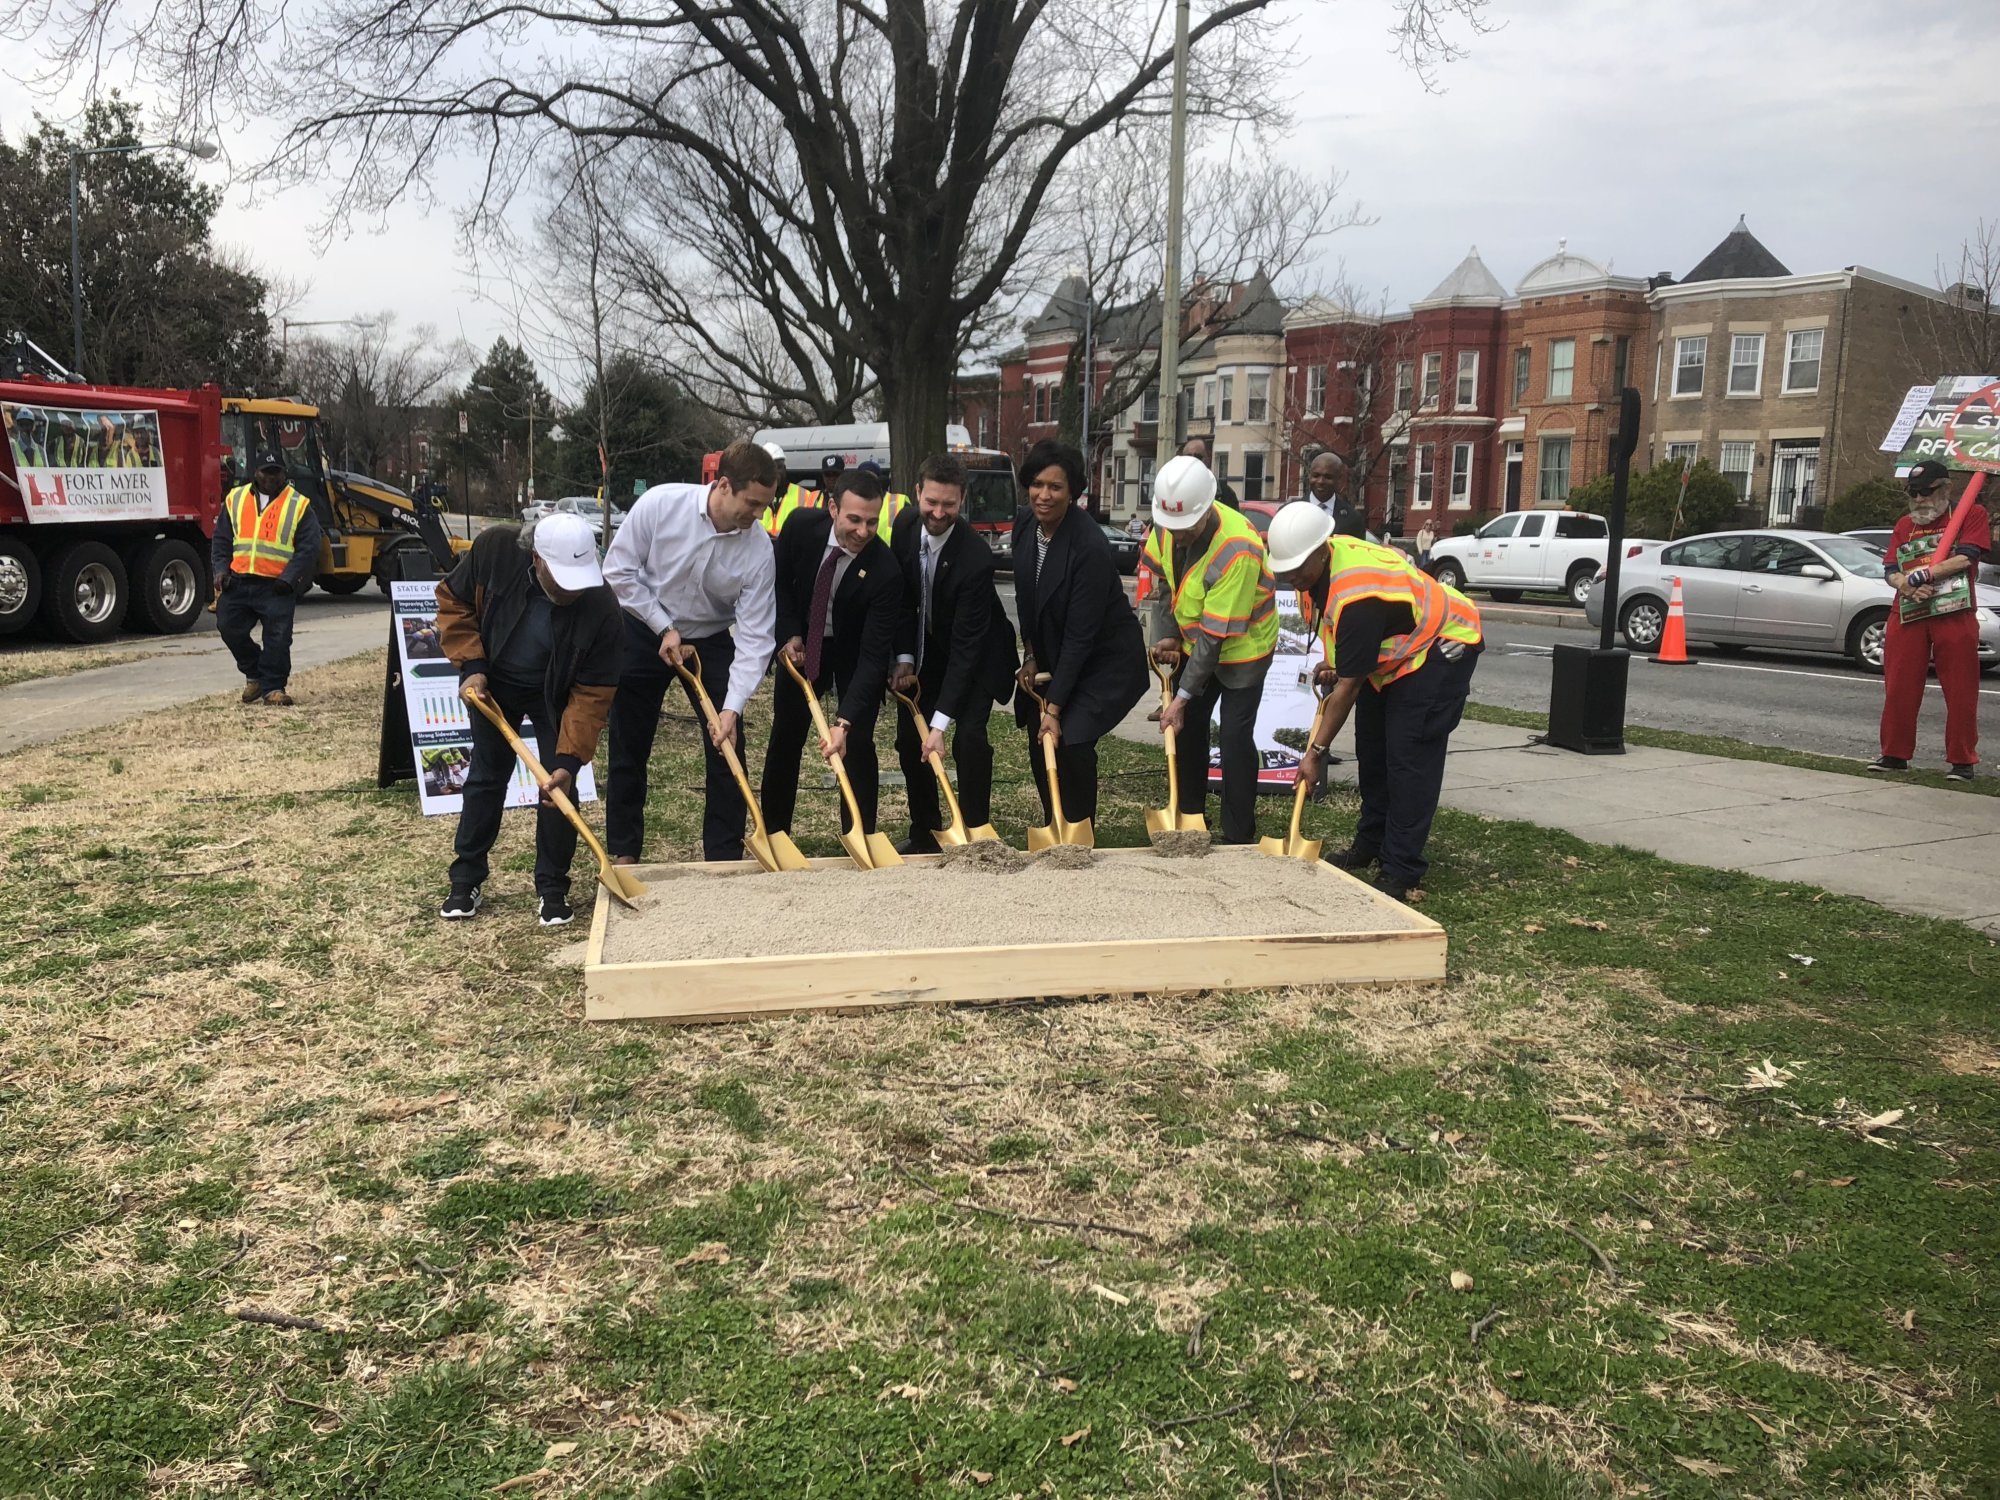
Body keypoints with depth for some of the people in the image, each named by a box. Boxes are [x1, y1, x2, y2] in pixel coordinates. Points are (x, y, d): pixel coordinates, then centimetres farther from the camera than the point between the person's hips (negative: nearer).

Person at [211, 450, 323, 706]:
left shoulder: (299, 505, 2)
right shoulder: (235, 499, 12)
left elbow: (308, 548, -1)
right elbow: (221, 539, 16)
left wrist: (289, 579, -11)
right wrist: (220, 570, 1)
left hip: (277, 586, -3)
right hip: (238, 582, 4)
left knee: (278, 638, -7)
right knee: (229, 627, 2)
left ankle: (273, 687, 5)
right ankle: (254, 674, 22)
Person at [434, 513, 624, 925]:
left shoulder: (601, 608, -35)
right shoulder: (494, 550, -31)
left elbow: (592, 692, -29)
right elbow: (453, 601, -12)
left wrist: (570, 759, -33)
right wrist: (471, 665, -20)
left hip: (557, 694, -1)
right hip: (494, 684, 2)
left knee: (558, 785, -5)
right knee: (485, 777, 9)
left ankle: (552, 887, 10)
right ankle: (466, 879, 22)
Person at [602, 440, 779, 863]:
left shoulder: (759, 549, -22)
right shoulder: (660, 503, -25)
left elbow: (754, 636, -22)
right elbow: (619, 570, -13)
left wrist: (732, 707, -30)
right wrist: (664, 628, -16)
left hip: (710, 640, 1)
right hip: (644, 632, 0)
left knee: (726, 748, -5)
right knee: (629, 748, 7)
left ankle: (725, 859, 7)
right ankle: (623, 852, 23)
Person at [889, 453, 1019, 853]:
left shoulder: (975, 558, -33)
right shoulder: (906, 524, -16)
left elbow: (966, 646, -33)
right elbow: (904, 598, -1)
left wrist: (940, 722, -35)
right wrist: (904, 659, -9)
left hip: (976, 655, -6)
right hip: (927, 649, 6)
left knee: (968, 739, -19)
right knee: (909, 738, 4)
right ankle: (924, 833, 18)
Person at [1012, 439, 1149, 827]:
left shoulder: (1090, 547, -30)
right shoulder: (1025, 527, -9)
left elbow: (1080, 636, -28)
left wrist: (1055, 708, -26)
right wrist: (1030, 654, 1)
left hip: (1105, 660, -7)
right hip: (1053, 656, 7)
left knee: (1071, 741, -18)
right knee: (1039, 741, 5)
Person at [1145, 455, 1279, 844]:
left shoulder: (1237, 550, -35)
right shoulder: (1169, 523, -15)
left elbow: (1215, 635, -31)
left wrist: (1183, 696, -27)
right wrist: (1166, 637, -7)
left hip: (1241, 648, -6)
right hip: (1193, 642, 7)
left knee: (1235, 738, -8)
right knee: (1186, 726, 10)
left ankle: (1239, 838, 2)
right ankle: (1189, 820, 25)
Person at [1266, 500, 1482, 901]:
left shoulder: (1357, 597, -38)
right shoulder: (1316, 567, -11)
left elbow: (1348, 687, -31)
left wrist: (1316, 751, -25)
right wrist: (1333, 663, -5)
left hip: (1439, 647, -10)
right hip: (1390, 650, 10)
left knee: (1409, 758, -15)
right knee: (1371, 750, 12)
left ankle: (1402, 872, -12)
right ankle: (1370, 845, 26)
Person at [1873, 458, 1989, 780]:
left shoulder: (1972, 515, 4)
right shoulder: (1903, 525, 16)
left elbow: (1966, 558, -11)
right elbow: (1891, 572, 7)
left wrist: (1923, 574, -17)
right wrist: (1910, 587, -14)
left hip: (1955, 617, -4)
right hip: (1907, 617, 4)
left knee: (1960, 693, -1)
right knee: (1899, 690, 4)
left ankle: (1962, 760, 5)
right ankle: (1895, 754, 13)